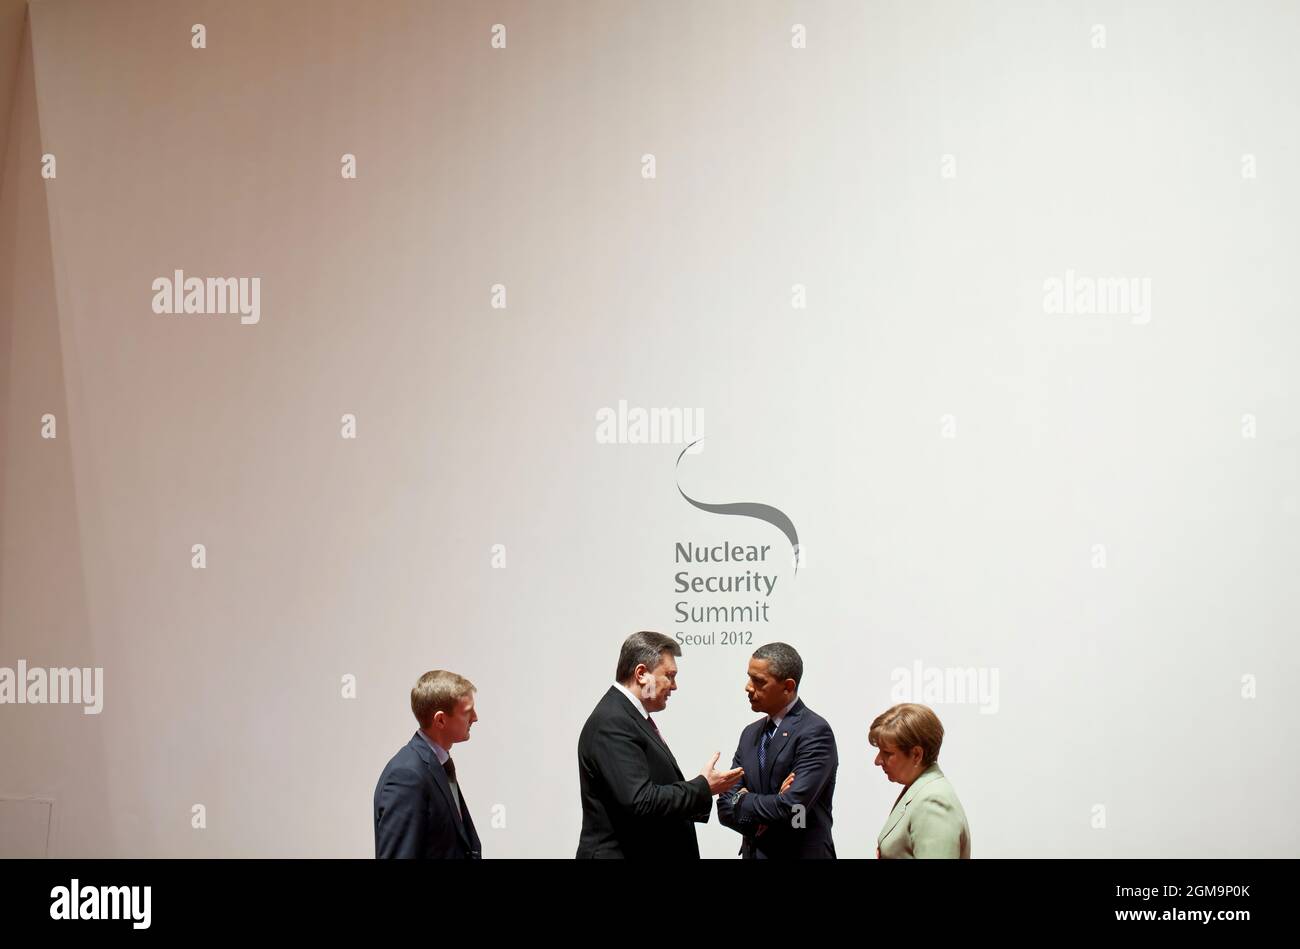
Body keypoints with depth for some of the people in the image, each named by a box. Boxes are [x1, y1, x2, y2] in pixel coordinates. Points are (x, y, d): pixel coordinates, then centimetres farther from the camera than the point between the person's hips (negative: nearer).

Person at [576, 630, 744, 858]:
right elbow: (640, 803, -25)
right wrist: (703, 787, -16)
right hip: (623, 852, -10)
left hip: (648, 852, 10)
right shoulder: (611, 723, -18)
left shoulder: (628, 716, 14)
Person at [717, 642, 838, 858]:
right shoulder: (750, 734, 8)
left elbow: (791, 808, -23)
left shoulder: (815, 732, -14)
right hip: (753, 853, 6)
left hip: (801, 854, -6)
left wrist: (742, 801, -7)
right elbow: (726, 807, 2)